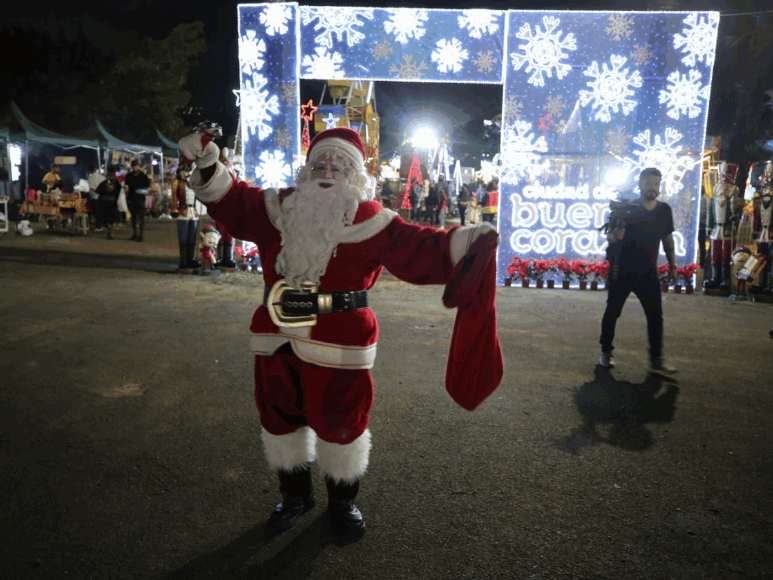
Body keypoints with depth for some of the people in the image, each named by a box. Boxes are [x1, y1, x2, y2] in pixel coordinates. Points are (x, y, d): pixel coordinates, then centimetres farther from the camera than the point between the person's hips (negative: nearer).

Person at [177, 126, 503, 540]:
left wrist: (465, 244, -22)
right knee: (280, 417, 16)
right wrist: (208, 167, 3)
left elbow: (417, 249, -9)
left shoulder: (369, 219, -5)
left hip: (339, 343, -4)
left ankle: (342, 502, 34)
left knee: (340, 423, 7)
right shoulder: (281, 207, 6)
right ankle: (295, 495, 41)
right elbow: (234, 203, 15)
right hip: (278, 337, 4)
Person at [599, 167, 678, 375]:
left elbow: (668, 239, 15)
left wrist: (672, 265, 13)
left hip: (647, 272, 3)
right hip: (621, 270, -3)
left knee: (655, 315, -4)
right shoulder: (626, 209, -9)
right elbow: (609, 236, -9)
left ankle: (656, 360, 3)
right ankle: (606, 352, 22)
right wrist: (614, 235, -33)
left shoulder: (664, 210, 4)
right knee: (612, 312, 6)